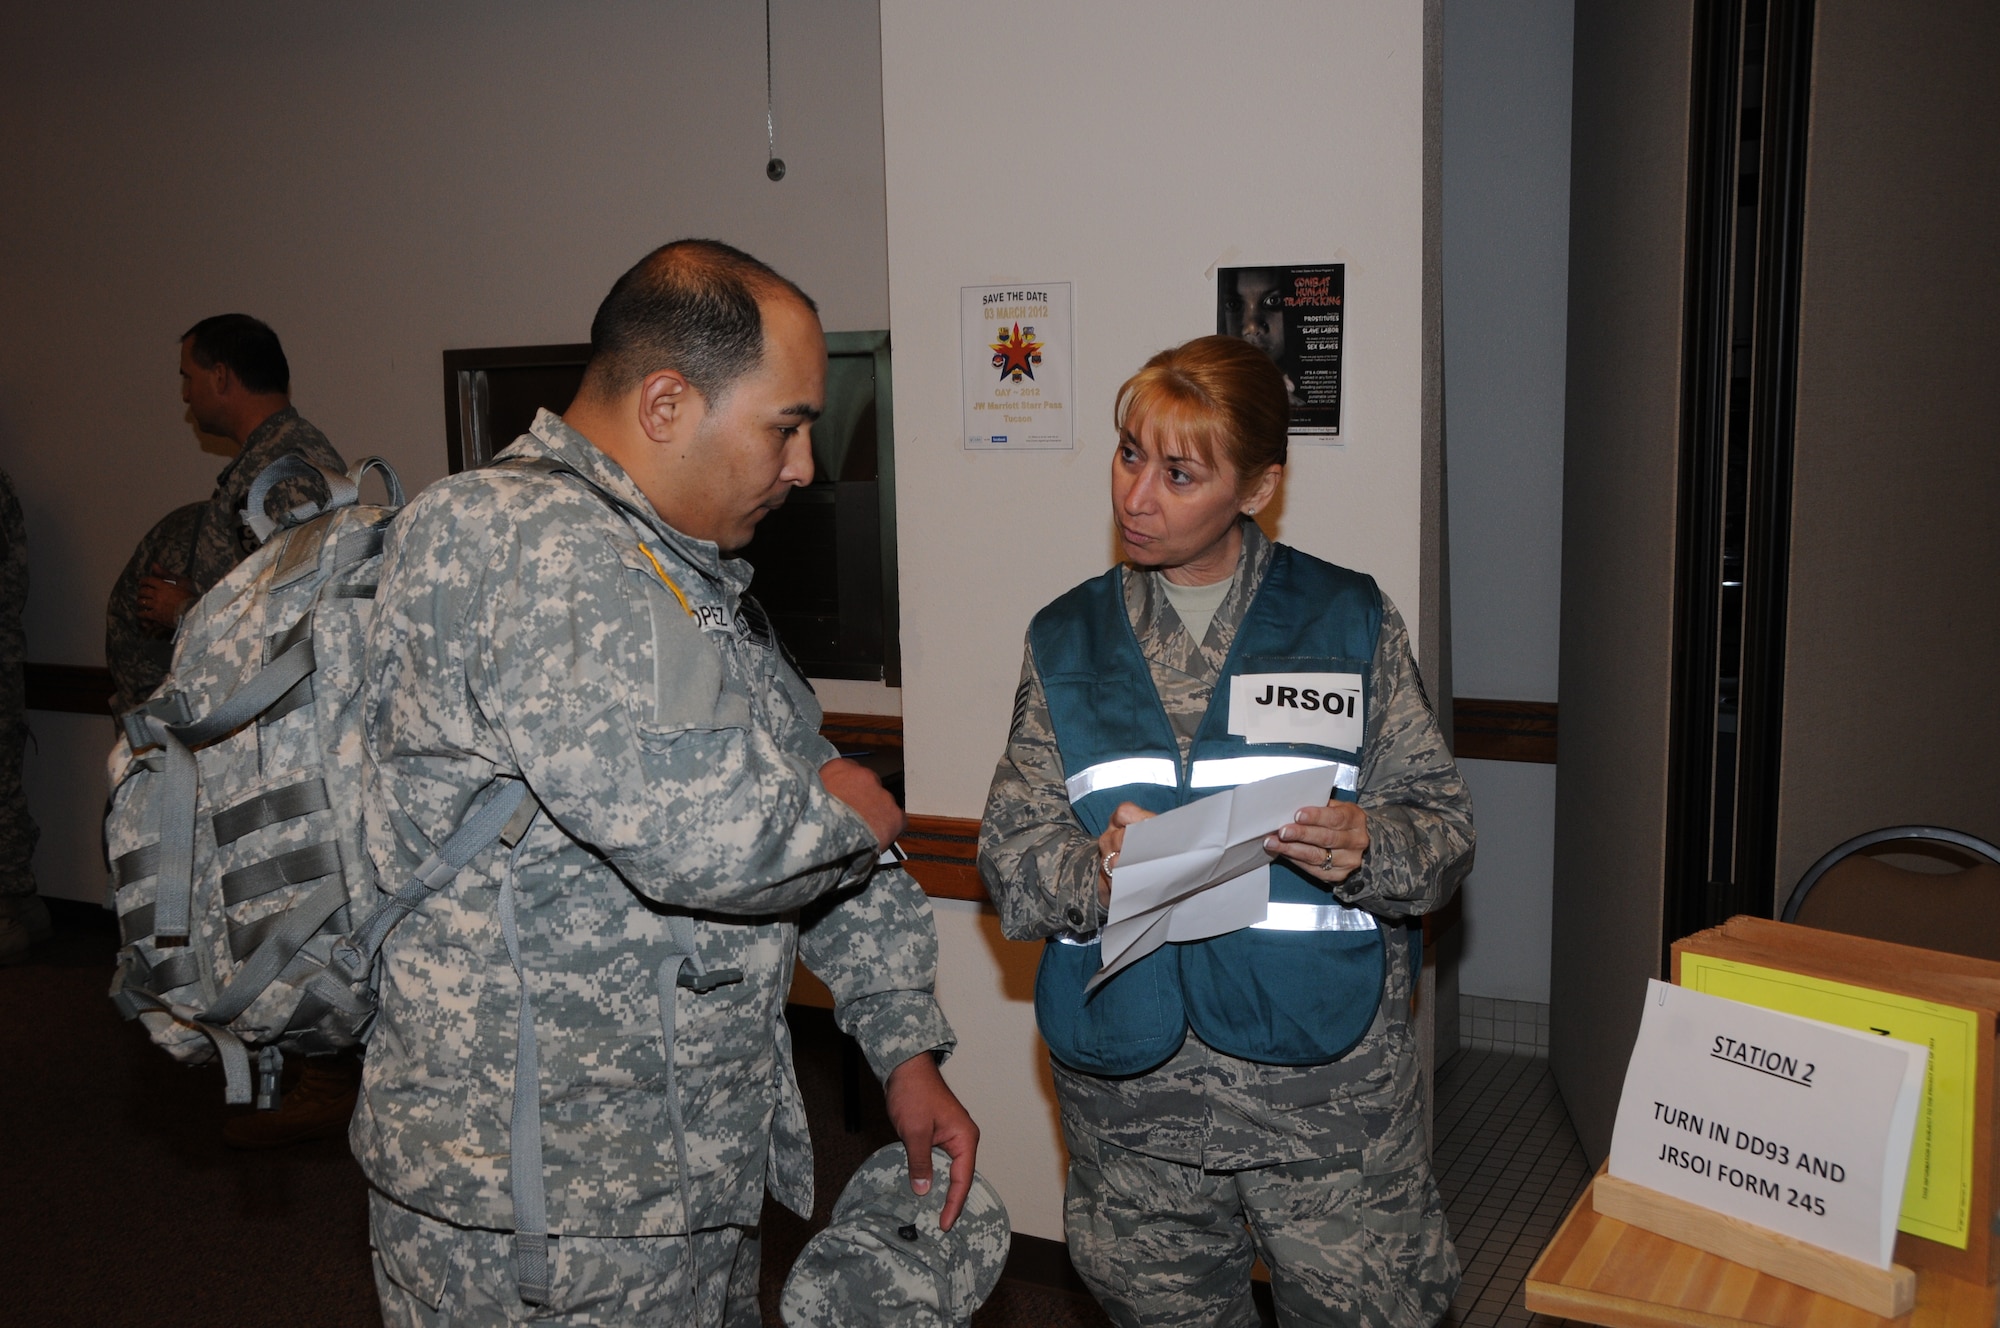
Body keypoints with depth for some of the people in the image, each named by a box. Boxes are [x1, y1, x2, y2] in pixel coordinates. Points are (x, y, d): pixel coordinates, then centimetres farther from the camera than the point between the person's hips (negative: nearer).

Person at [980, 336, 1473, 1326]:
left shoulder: (1350, 621, 2)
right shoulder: (1067, 641, 7)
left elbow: (1442, 827, 0)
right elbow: (1008, 856, 2)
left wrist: (1368, 847, -22)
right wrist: (1094, 871, -20)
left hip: (1326, 1070, -1)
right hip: (1128, 1081, 2)